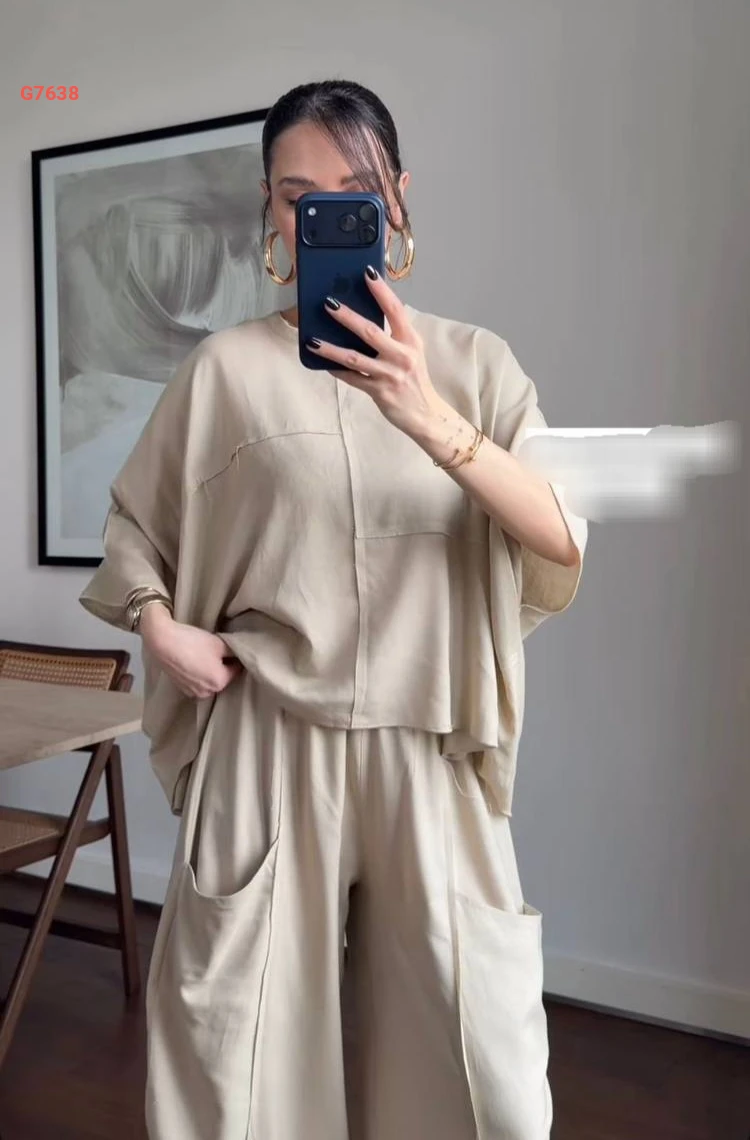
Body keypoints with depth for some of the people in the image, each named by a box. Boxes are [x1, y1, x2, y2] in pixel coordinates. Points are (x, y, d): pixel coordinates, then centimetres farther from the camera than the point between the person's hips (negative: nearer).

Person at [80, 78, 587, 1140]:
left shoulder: (476, 361, 2)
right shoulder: (228, 365, 2)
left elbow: (563, 544, -11)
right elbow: (133, 522, 14)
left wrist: (431, 421, -26)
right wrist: (160, 624, -5)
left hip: (429, 749, 1)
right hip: (268, 744, 0)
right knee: (244, 1047, 8)